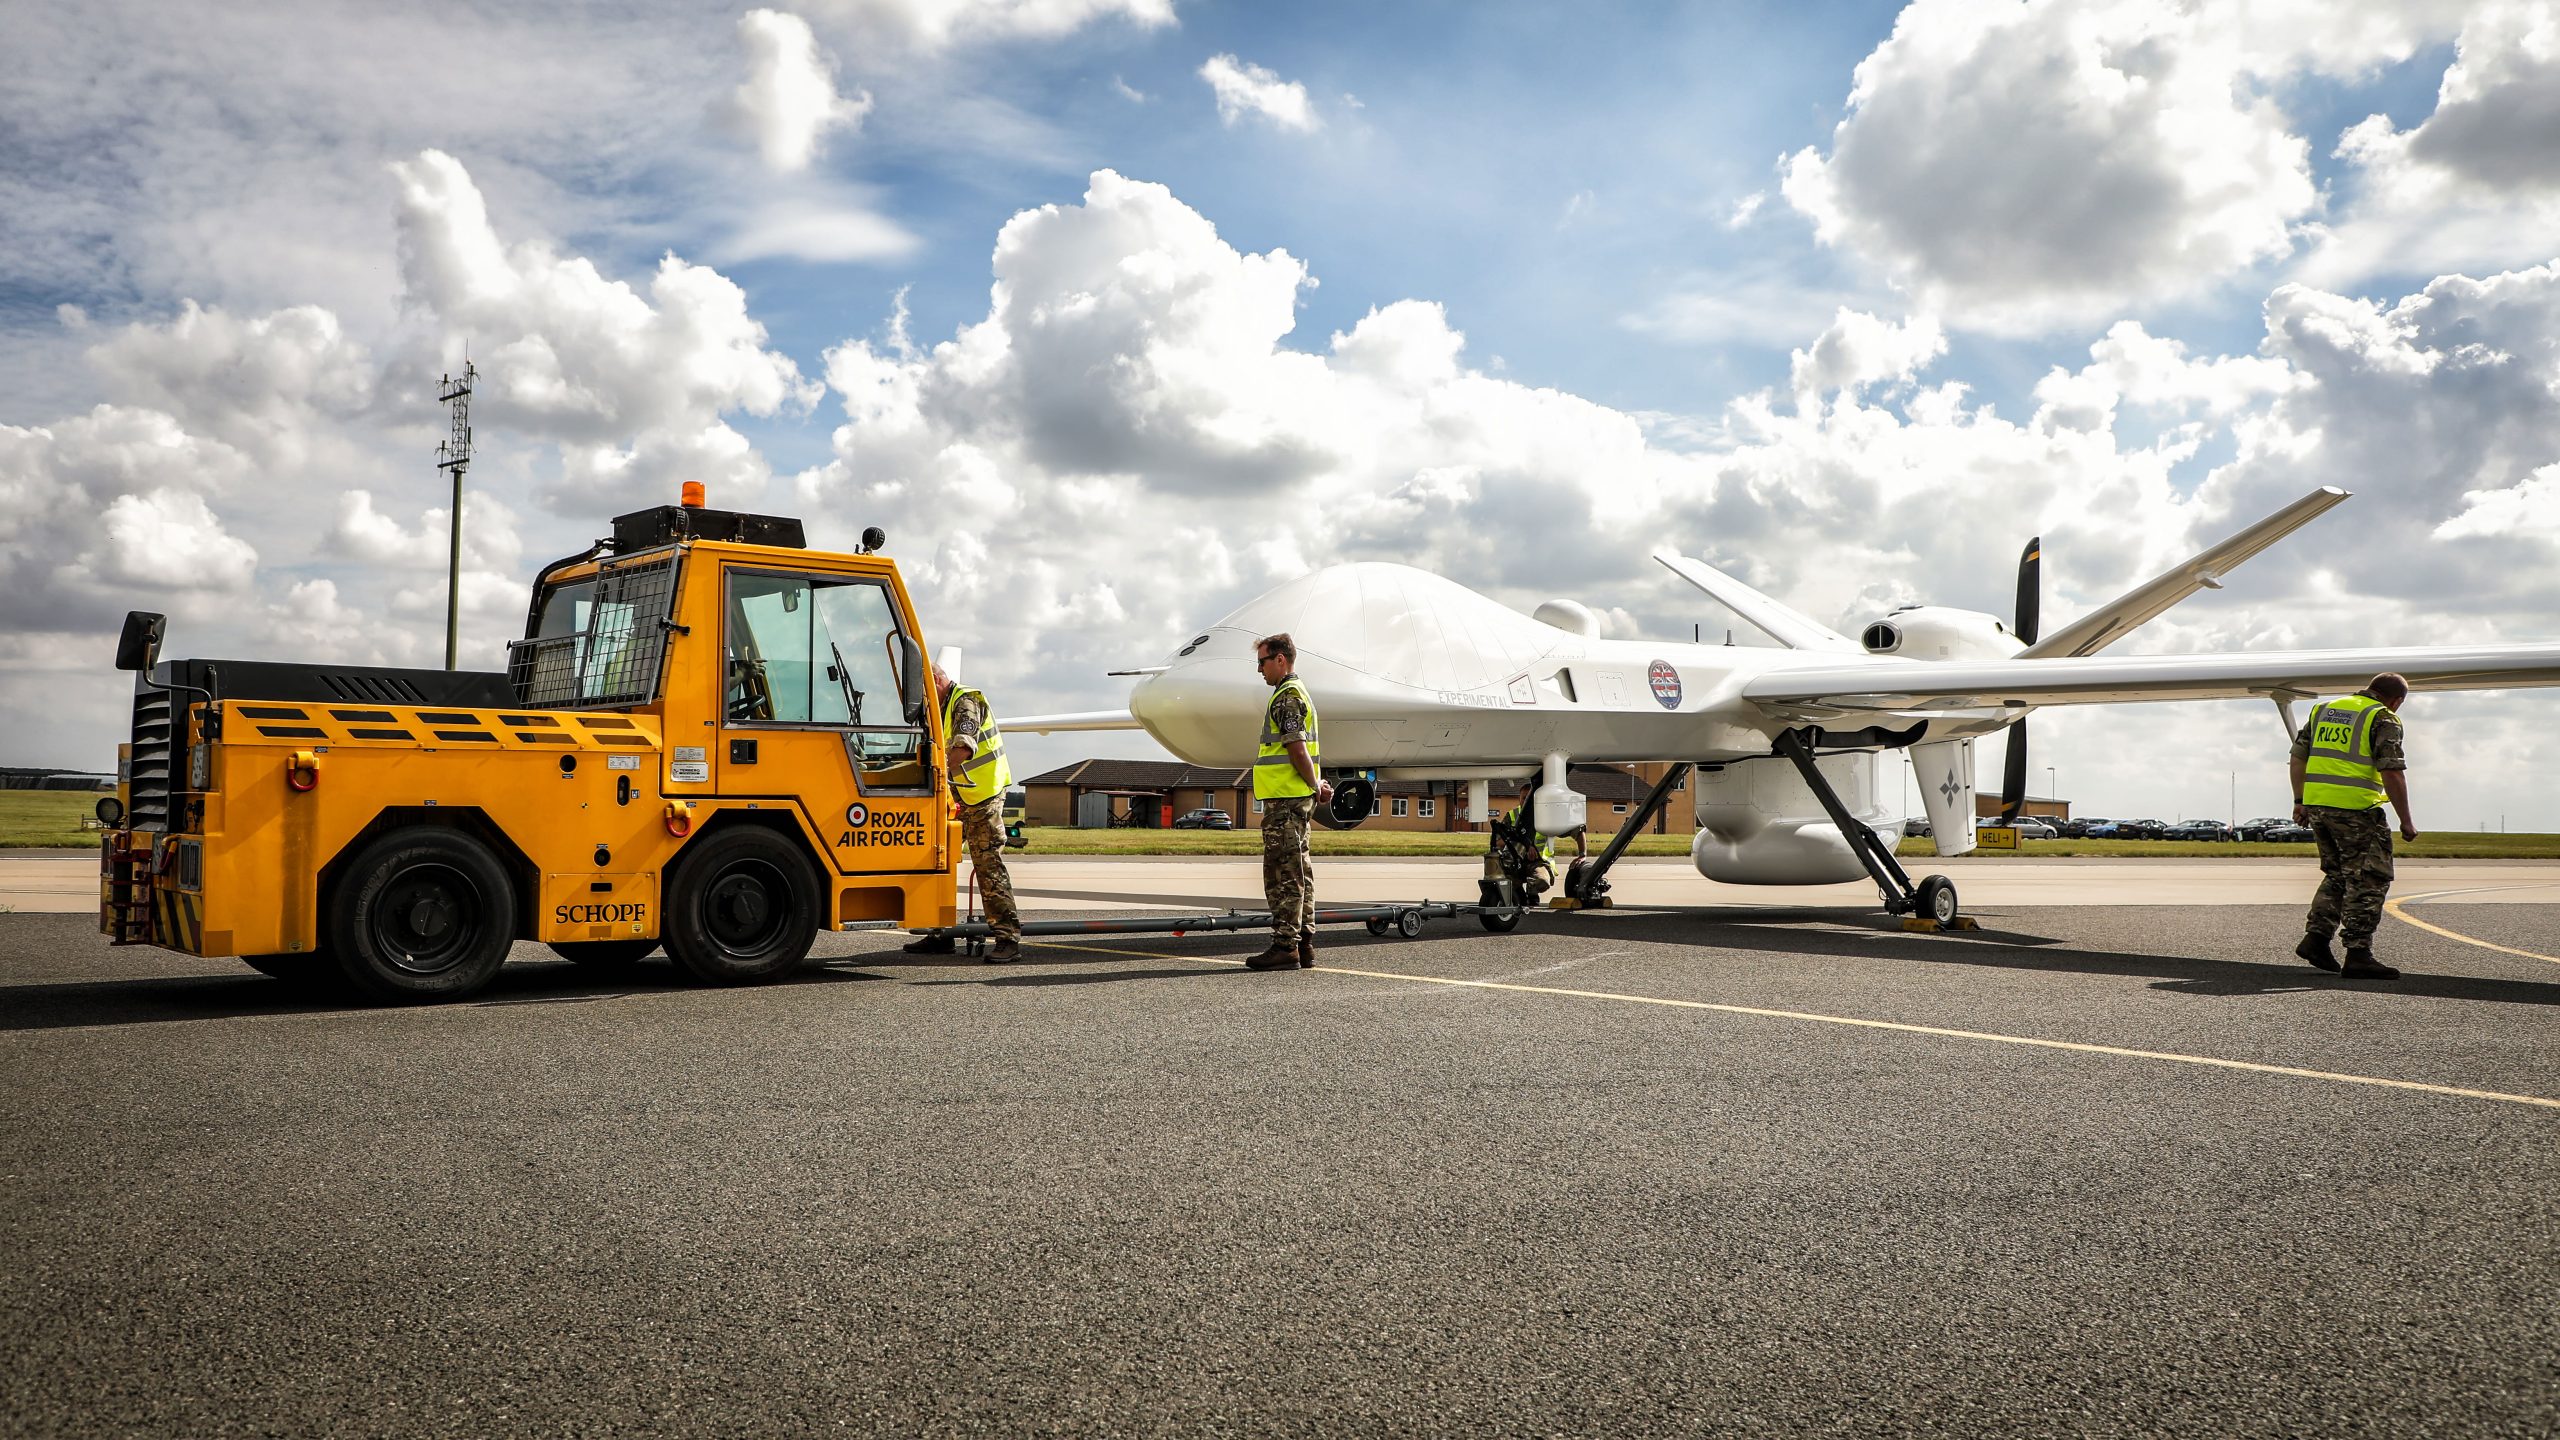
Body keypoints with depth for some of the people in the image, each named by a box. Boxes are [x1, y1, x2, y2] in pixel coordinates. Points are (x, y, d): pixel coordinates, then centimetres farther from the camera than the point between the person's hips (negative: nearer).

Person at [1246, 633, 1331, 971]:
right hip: (1298, 797, 10)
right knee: (1299, 872, 10)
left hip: (1285, 797, -10)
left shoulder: (1286, 696, -13)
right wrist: (1319, 784, 11)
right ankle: (1304, 944, 14)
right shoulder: (1300, 691, 20)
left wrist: (1316, 785, -9)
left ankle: (1285, 946, -8)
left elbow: (1297, 749, -19)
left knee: (1283, 873, -8)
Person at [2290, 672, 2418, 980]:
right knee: (2369, 881, 0)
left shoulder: (2324, 709, 16)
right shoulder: (2383, 719, -5)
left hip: (2316, 805, 7)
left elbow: (2299, 756, 17)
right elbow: (2392, 773, -12)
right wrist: (2406, 820, -6)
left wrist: (2299, 801, 20)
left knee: (2338, 875, 20)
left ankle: (2315, 937, 11)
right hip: (2355, 808, -7)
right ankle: (2358, 954, -3)